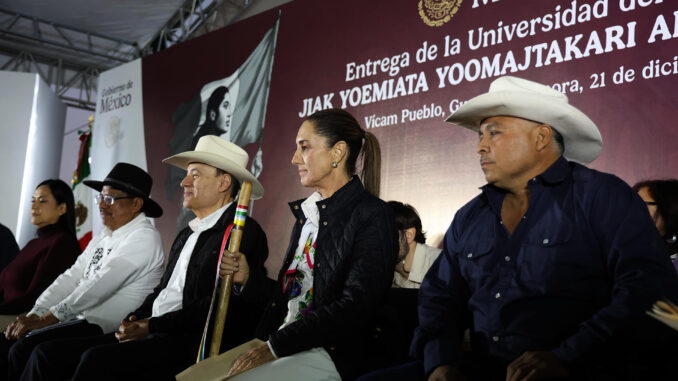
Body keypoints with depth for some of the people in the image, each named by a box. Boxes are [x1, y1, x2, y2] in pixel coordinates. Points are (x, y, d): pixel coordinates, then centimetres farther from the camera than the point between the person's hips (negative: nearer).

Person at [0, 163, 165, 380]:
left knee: (24, 349, -21)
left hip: (105, 327, -9)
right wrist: (35, 314, 1)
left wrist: (47, 319, -15)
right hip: (80, 319, 9)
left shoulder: (143, 238, -13)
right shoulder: (103, 237, 19)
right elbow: (71, 277, 13)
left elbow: (98, 287, -19)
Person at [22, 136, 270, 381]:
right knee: (48, 353, -2)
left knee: (97, 359, -28)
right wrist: (135, 319, 2)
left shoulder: (244, 232, -8)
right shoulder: (186, 235, 23)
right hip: (155, 334, 9)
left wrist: (152, 326, -13)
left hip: (193, 343, -9)